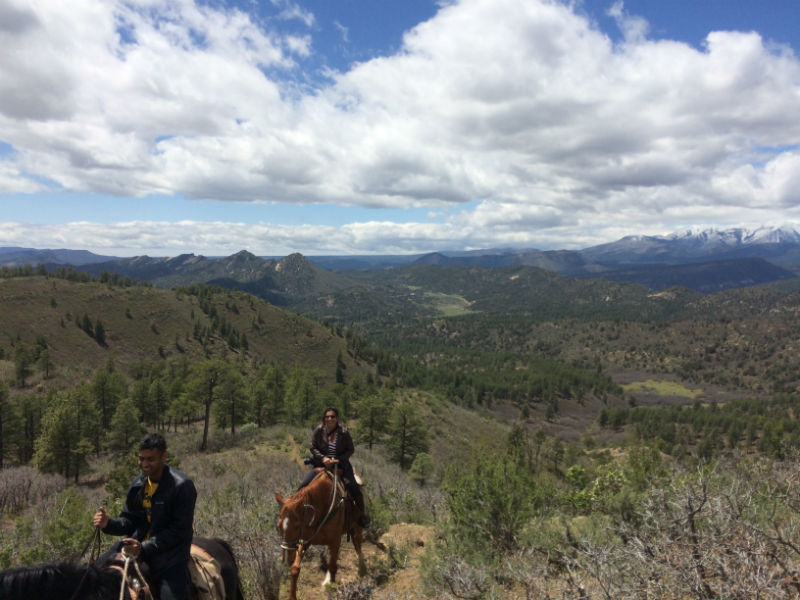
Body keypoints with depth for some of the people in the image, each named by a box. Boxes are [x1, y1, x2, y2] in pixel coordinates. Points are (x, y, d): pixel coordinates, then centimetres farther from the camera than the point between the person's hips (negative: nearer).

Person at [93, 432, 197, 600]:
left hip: (170, 548, -6)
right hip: (138, 542, 6)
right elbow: (129, 520, 12)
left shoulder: (182, 485, -15)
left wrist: (145, 548, -24)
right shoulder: (137, 484, 6)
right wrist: (108, 524, -10)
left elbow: (179, 531, -15)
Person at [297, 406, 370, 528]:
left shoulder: (344, 433, -8)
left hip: (340, 463, -2)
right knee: (303, 486, -11)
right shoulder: (319, 431, -4)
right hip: (321, 463, 2)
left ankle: (362, 515, 6)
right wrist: (323, 458, -17)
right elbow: (313, 448, 0)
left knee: (354, 487, -17)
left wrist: (339, 459, -15)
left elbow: (350, 449, 0)